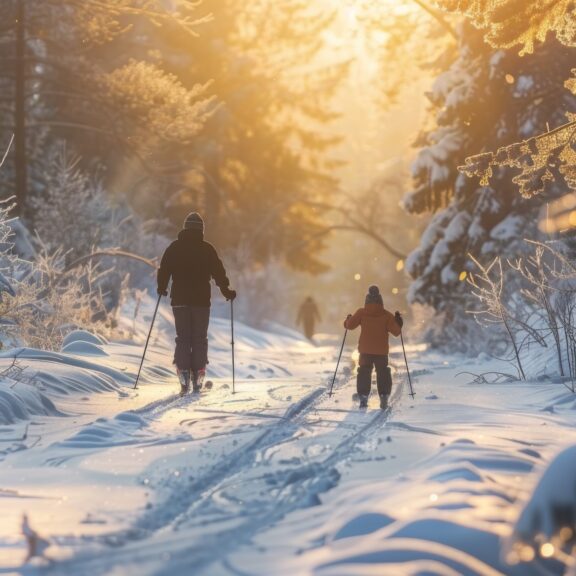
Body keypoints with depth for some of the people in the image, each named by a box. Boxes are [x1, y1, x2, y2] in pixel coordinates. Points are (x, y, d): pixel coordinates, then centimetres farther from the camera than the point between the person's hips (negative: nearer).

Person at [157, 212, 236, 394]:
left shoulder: (174, 248, 2)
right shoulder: (207, 249, -2)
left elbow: (164, 269, 5)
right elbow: (218, 271, -3)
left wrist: (162, 288, 21)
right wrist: (226, 291, 9)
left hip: (180, 299, 1)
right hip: (201, 299, -1)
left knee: (183, 338, 7)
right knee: (200, 338, 6)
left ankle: (183, 373, -7)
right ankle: (197, 376, 0)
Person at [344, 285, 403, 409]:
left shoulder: (361, 313, -5)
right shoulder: (387, 315, -5)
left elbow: (350, 325, -5)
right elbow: (396, 331, -6)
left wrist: (348, 320, 16)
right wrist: (399, 323, 12)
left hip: (365, 350, 0)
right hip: (382, 351, 0)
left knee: (364, 373, 10)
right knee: (383, 373, 12)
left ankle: (363, 398, 0)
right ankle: (384, 398, 4)